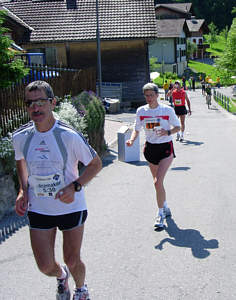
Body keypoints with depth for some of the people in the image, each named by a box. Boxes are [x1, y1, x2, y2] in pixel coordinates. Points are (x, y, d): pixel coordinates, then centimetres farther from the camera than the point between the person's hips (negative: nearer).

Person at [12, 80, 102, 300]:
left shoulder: (69, 136, -18)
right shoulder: (20, 137, -7)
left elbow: (95, 164, -7)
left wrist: (74, 187, -21)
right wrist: (23, 190, 0)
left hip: (71, 207, -2)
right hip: (38, 209, 3)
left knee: (72, 261, 10)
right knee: (46, 267, 6)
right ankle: (62, 276, 45)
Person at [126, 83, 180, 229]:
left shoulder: (167, 110, -9)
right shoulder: (141, 111, 0)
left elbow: (178, 127, 1)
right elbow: (137, 129, 10)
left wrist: (168, 132, -20)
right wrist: (132, 140, -10)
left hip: (166, 148, -4)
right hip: (150, 148, 4)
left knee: (158, 181, -17)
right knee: (158, 182, 15)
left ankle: (161, 213, -3)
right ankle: (165, 207, 38)